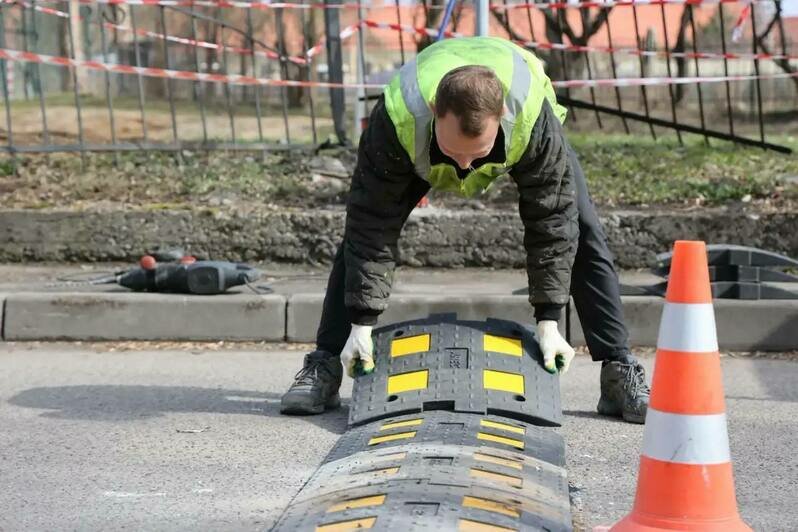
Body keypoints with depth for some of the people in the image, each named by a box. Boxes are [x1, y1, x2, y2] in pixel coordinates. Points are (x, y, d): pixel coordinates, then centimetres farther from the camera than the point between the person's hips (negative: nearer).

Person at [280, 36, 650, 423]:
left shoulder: (534, 118, -46)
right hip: (420, 149, 0)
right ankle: (324, 367, -2)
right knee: (360, 232, -13)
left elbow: (550, 219, -33)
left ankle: (619, 373, -2)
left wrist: (548, 320, -31)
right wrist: (362, 322, -34)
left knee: (584, 237, -13)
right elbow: (374, 225, -36)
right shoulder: (397, 118, -45)